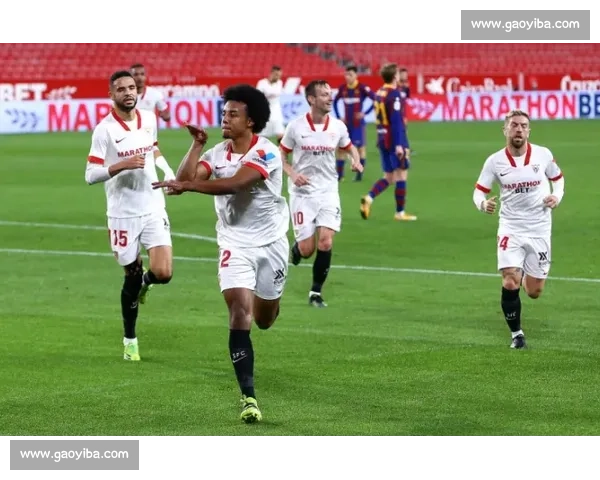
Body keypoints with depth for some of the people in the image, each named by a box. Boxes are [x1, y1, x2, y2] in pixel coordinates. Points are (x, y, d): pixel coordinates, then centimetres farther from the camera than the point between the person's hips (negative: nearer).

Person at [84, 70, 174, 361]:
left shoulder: (149, 119, 4)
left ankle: (145, 280, 27)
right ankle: (130, 340, 23)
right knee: (132, 276, 4)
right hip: (123, 214, -3)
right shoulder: (104, 129, -11)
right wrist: (122, 166, -26)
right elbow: (91, 175, -14)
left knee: (163, 273, -12)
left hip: (154, 209, 3)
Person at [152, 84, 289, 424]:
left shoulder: (267, 153, -18)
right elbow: (185, 180, -13)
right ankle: (248, 397, -14)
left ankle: (265, 300, 55)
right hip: (235, 245, 2)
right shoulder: (216, 154, -2)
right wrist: (197, 144, -15)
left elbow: (234, 183, -33)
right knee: (240, 314, -16)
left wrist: (188, 185, -38)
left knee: (264, 320, 14)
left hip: (271, 243, -1)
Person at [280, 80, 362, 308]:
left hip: (328, 192, 2)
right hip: (302, 193, -2)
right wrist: (292, 174, -15)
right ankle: (296, 248, 36)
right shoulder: (296, 126, -7)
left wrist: (356, 160, -5)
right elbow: (281, 155, 3)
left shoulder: (337, 126, -1)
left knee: (326, 243, -13)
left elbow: (350, 147, 17)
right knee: (307, 250, -4)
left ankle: (316, 292, 3)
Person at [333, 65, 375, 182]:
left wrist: (365, 113, -15)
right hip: (346, 123, 5)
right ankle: (339, 174, 5)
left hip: (358, 123, -5)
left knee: (361, 147, 2)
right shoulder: (343, 88, 4)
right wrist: (338, 117, 10)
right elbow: (335, 101, 20)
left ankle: (359, 174, 10)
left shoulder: (362, 88, -12)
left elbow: (376, 100, -14)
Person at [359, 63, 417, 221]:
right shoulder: (394, 94, -15)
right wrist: (398, 144, -23)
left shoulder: (379, 93, 10)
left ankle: (368, 198, -8)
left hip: (382, 139, 8)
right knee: (401, 175, 2)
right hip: (395, 140, -8)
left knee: (388, 177, 13)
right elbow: (396, 121, -21)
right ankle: (400, 212, 6)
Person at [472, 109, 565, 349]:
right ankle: (516, 333, 5)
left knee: (534, 292, 4)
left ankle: (527, 275, 42)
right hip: (510, 228, -1)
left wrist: (557, 197, -7)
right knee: (510, 284, -15)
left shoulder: (543, 154, -5)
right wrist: (483, 204, -25)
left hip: (540, 230, 1)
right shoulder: (494, 161, -7)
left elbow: (558, 177, 13)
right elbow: (479, 191, -2)